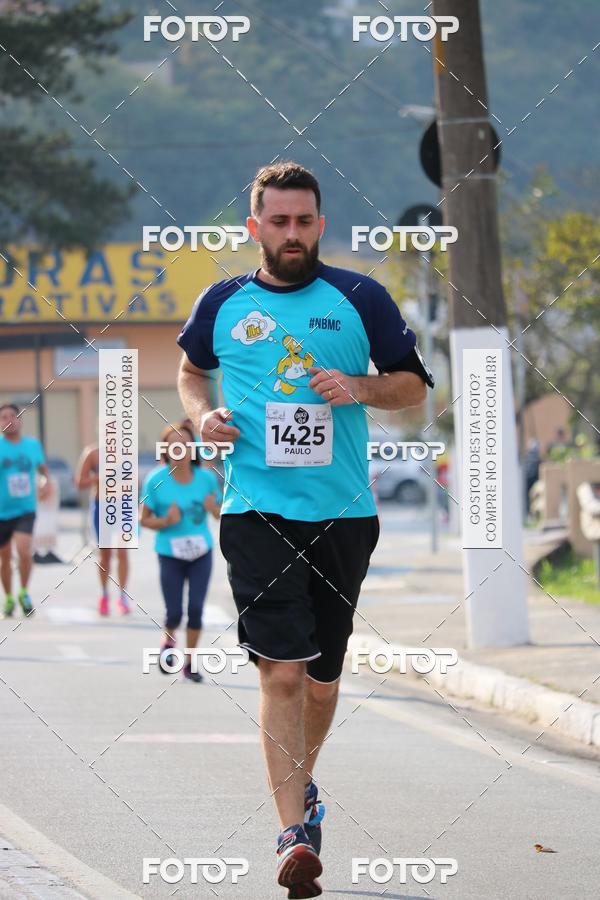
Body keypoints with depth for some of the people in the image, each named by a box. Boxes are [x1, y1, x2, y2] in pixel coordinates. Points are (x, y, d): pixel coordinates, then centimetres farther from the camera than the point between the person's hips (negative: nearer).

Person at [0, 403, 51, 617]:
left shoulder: (33, 445, 4)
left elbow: (42, 467, 20)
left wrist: (46, 483, 0)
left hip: (25, 509, 0)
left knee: (23, 549, -21)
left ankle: (24, 592, -1)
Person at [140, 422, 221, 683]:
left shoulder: (206, 478, -7)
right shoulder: (155, 480, -11)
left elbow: (220, 513, 5)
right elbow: (144, 519, -3)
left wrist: (213, 508, -18)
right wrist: (166, 521, -22)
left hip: (200, 553, 1)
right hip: (170, 554, -1)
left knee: (196, 609, -3)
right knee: (174, 613, 0)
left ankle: (189, 662, 15)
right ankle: (168, 642, 35)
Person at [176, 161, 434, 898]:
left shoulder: (358, 299, 4)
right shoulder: (222, 303, 6)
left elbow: (414, 384, 10)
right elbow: (190, 369, 25)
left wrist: (362, 389, -10)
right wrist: (201, 415, 4)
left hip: (342, 512, 2)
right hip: (256, 510, -2)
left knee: (322, 672, 13)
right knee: (282, 670, -14)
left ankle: (300, 782, 40)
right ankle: (295, 832, -17)